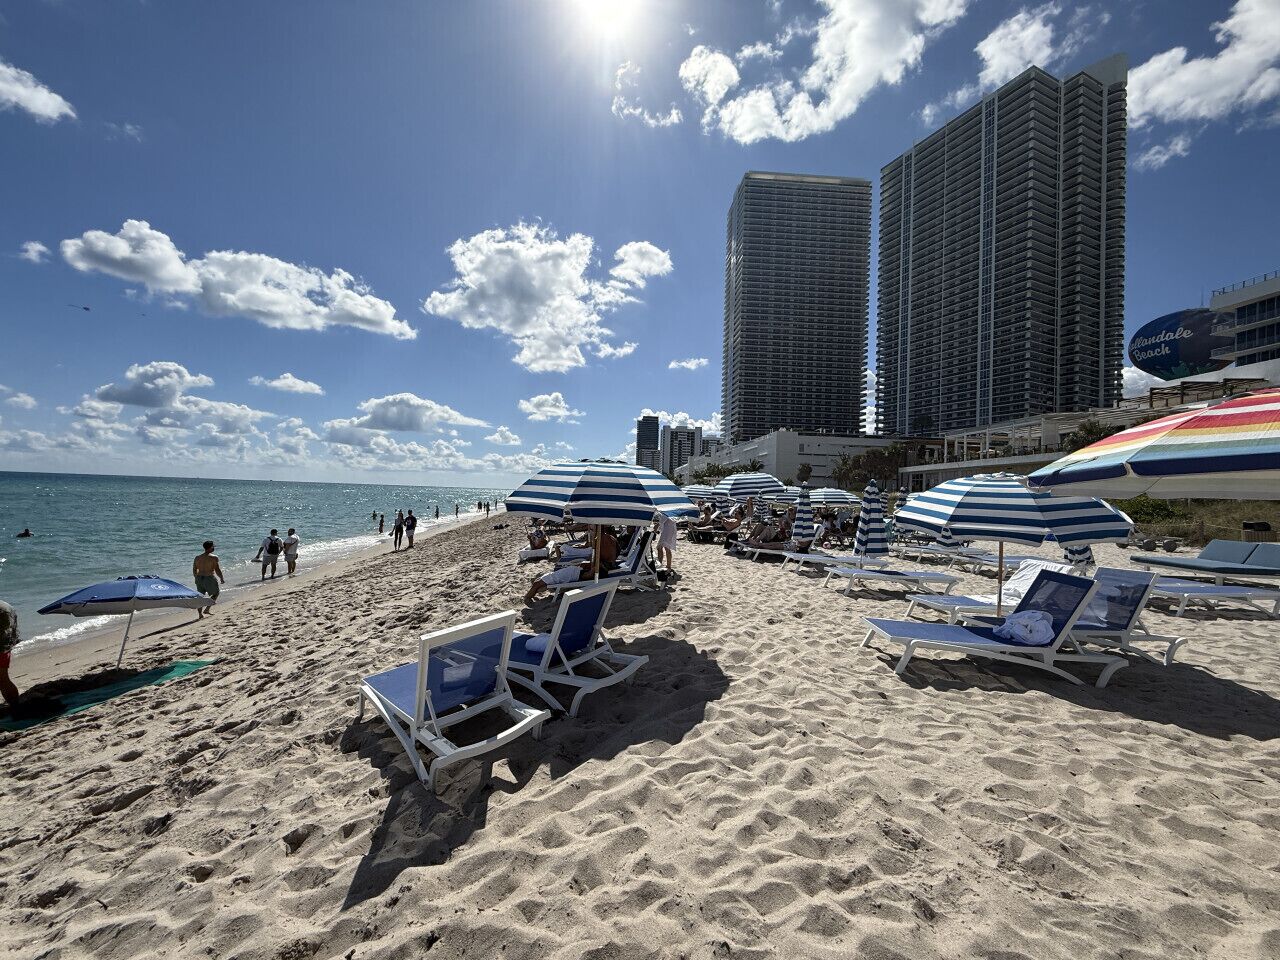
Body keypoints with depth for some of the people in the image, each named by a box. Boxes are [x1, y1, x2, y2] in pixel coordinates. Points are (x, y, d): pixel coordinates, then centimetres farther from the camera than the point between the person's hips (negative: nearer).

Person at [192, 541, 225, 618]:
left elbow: (194, 570, 14)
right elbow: (217, 570, -11)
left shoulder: (197, 558, 8)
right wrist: (222, 579, 0)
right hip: (210, 579, -6)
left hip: (199, 579, 6)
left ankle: (200, 614, 12)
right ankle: (207, 609, 9)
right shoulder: (214, 557, -11)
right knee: (215, 593, 15)